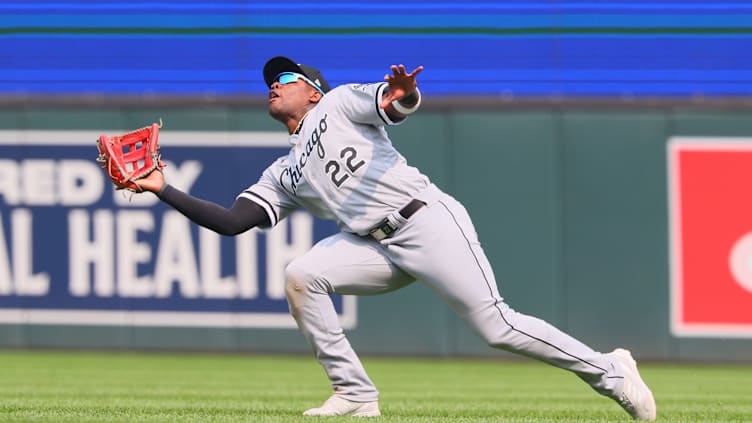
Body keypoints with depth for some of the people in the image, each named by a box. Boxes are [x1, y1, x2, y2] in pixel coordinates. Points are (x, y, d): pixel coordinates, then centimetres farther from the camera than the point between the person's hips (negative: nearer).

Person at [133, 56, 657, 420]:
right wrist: (163, 189, 5)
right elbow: (231, 222, 12)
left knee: (497, 327, -14)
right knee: (303, 275, -15)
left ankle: (610, 372, 0)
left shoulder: (339, 104, 7)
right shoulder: (282, 177, 22)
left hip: (428, 219, -6)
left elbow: (394, 102, -13)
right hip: (378, 247, 6)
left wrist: (400, 96, -39)